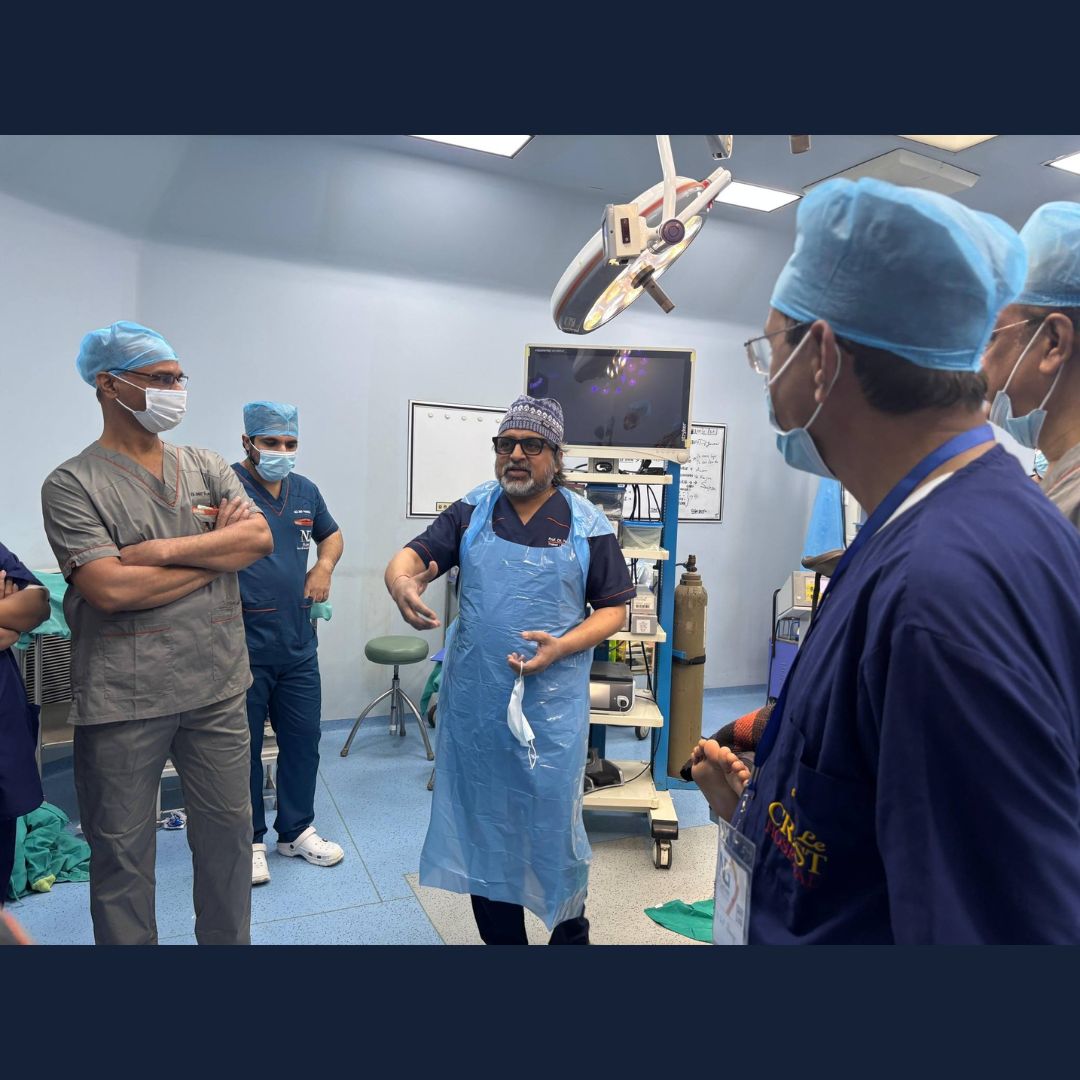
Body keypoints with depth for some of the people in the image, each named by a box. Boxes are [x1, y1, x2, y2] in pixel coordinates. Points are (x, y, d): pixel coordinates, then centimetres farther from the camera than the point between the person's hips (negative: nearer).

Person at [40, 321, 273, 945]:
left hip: (218, 687, 4)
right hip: (123, 702, -3)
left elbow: (260, 537, -7)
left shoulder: (208, 467, 8)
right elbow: (110, 589, -18)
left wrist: (163, 550, -16)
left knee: (229, 830, 16)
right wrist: (220, 550, -9)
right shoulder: (72, 485, -6)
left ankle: (229, 940, 36)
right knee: (121, 849, 13)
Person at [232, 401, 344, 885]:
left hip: (298, 645, 6)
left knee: (303, 740, 14)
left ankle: (297, 831, 33)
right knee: (243, 748, 10)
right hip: (242, 647, -5)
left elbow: (332, 534, 24)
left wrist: (325, 564, 4)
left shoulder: (305, 490, 8)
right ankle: (249, 840, 29)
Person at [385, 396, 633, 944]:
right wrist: (401, 580, -29)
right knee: (483, 826, 14)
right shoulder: (471, 511, 4)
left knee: (554, 824, 8)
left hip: (552, 705, -2)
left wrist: (561, 647, -16)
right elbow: (411, 554, -4)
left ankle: (571, 932, 37)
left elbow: (614, 608, 2)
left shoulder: (587, 524, 0)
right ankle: (501, 938, 36)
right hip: (475, 703, 2)